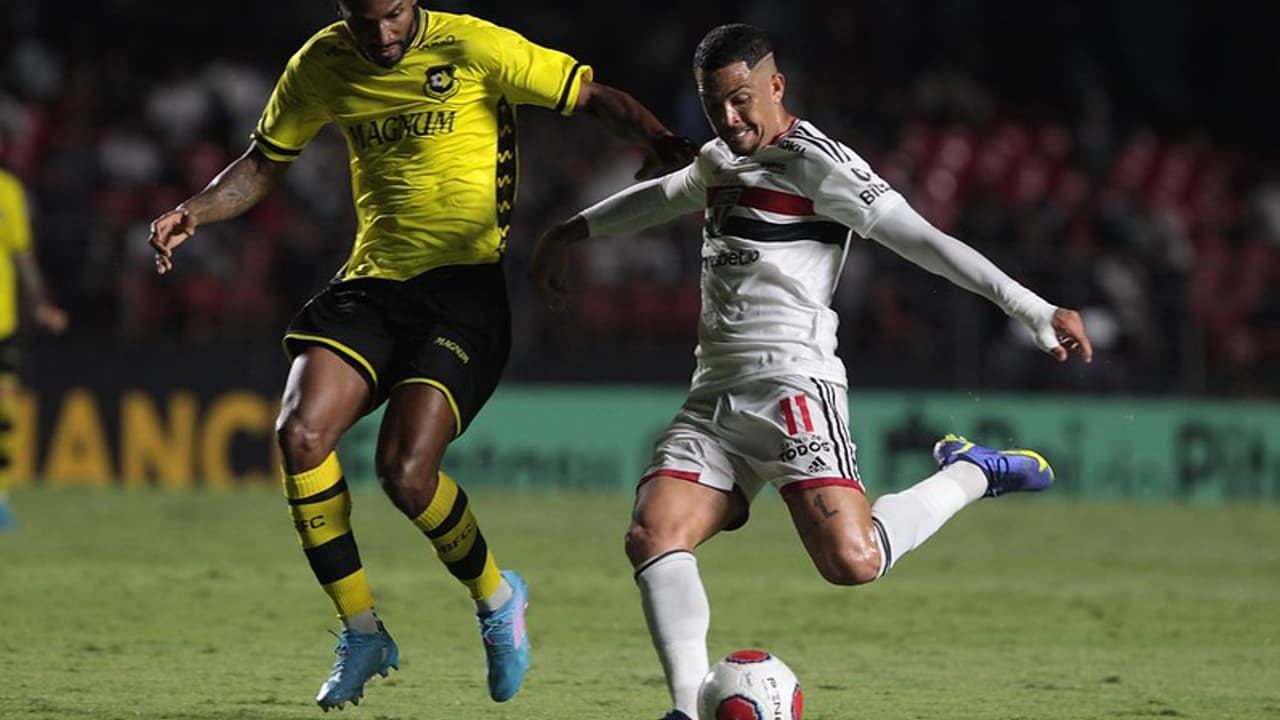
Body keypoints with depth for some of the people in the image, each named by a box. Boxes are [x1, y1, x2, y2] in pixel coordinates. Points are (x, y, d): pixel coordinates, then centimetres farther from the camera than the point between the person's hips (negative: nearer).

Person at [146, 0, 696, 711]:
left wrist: (661, 144, -27)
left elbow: (597, 98, -8)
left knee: (405, 471, -19)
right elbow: (261, 165, 16)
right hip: (370, 283, 5)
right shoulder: (321, 66, 4)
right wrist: (192, 212, -2)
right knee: (300, 434, -18)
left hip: (464, 286, -5)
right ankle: (361, 633, -2)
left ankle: (497, 597, 12)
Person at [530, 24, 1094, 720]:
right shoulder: (720, 162, 21)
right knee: (652, 534, -17)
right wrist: (567, 233, 51)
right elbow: (660, 197, 45)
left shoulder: (813, 161, -4)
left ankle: (971, 475, 4)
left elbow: (922, 241, -10)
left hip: (790, 382, -8)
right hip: (712, 398, 8)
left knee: (853, 560, -23)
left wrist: (1035, 310, -17)